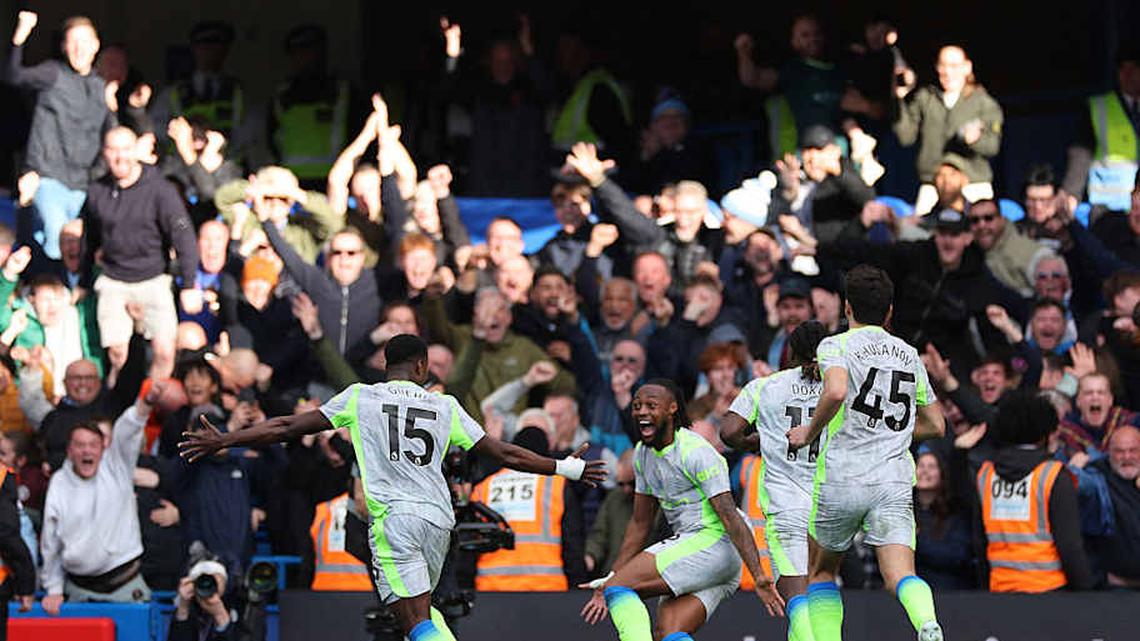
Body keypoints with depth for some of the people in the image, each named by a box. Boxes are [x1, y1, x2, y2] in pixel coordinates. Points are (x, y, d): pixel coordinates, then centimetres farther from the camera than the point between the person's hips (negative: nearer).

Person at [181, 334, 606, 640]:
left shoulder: (361, 397, 7)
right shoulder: (444, 406, 13)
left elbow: (289, 427, 7)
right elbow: (503, 454, 14)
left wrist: (223, 441, 15)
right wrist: (568, 469, 25)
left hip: (393, 517, -4)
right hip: (439, 517, 4)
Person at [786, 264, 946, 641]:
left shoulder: (837, 345, 2)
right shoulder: (909, 355, 18)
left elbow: (836, 391, -20)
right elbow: (936, 425, 24)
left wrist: (809, 432, -5)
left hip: (841, 479, -2)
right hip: (894, 482, 3)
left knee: (821, 573, 19)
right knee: (900, 576, -11)